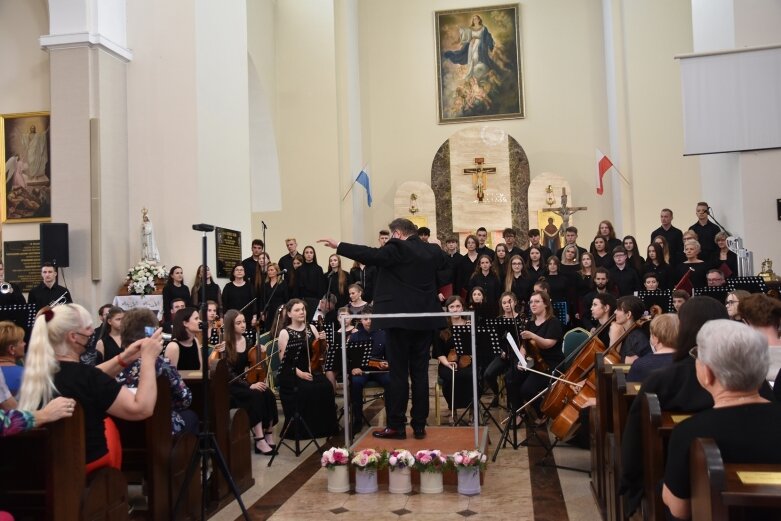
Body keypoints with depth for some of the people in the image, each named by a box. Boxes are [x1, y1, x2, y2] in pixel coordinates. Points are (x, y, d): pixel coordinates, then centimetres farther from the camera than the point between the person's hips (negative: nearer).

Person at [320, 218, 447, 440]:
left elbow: (371, 255, -21)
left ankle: (396, 426, 5)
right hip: (425, 319, 6)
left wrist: (338, 246, -19)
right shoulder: (433, 251, 9)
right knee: (420, 372, 8)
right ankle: (419, 426, 12)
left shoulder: (396, 249, -11)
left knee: (398, 373, 0)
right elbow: (442, 265, 27)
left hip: (401, 318, -6)